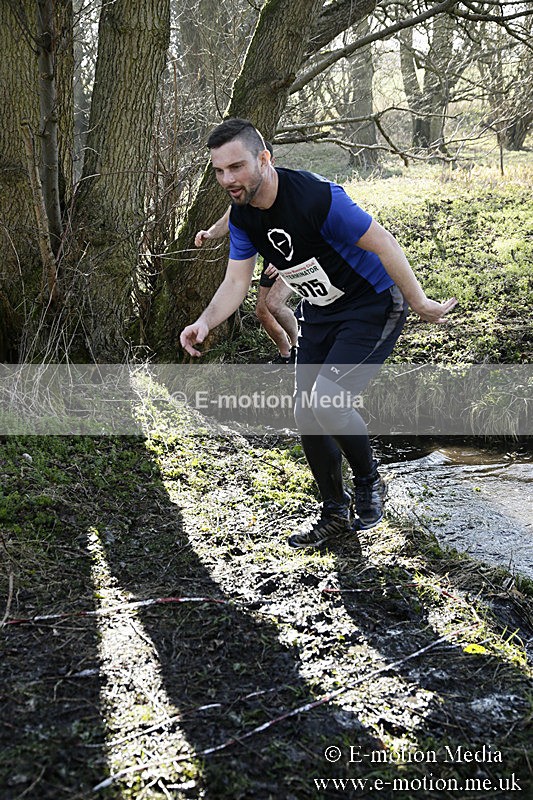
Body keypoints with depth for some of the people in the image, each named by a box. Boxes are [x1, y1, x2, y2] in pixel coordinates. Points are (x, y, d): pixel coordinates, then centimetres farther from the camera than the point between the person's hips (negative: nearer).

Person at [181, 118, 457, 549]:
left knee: (324, 400, -23)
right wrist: (206, 322, -23)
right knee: (307, 415, 5)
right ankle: (336, 513, 25)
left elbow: (384, 245, -22)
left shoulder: (318, 197, -29)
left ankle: (369, 482, 6)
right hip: (320, 315, 8)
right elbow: (236, 281, -4)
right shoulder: (242, 216, -6)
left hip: (373, 307, -8)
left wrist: (419, 302, -15)